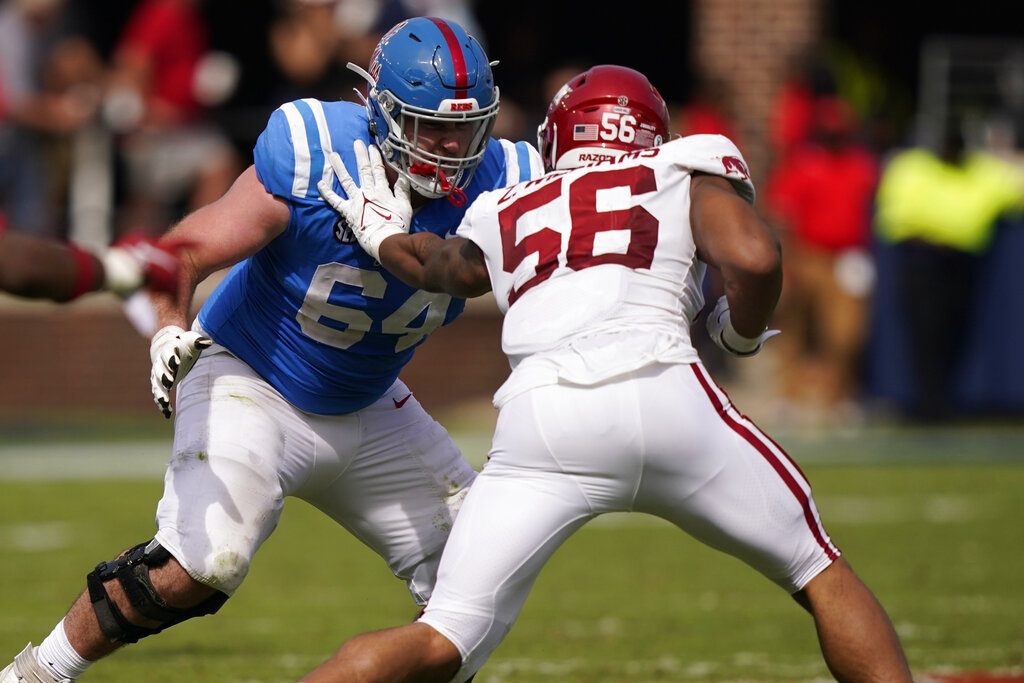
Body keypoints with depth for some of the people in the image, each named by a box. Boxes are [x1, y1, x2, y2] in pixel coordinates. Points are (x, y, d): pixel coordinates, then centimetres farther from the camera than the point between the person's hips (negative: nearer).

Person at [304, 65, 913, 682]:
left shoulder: (503, 214, 30)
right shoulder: (687, 174, 20)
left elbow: (441, 265, 51)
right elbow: (755, 258, 1)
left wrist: (381, 234, 72)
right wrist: (741, 333, 21)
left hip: (536, 426, 2)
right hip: (662, 399, -2)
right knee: (820, 573, 18)